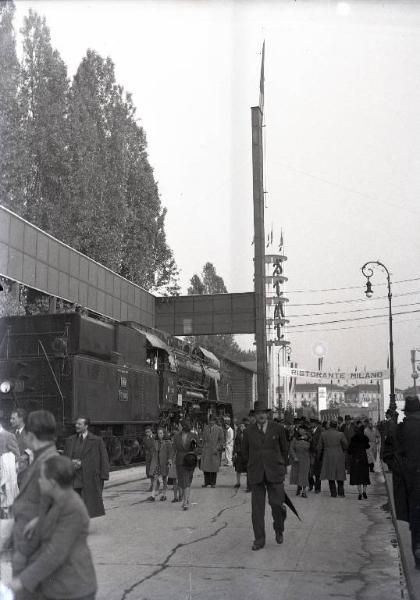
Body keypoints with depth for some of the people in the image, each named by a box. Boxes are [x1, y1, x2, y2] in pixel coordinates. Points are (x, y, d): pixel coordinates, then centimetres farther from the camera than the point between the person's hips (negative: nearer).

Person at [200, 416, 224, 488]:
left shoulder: (219, 429, -1)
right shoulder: (206, 428, 9)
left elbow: (222, 440, -1)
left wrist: (217, 449, -11)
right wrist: (203, 448, 9)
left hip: (215, 451, -2)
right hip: (206, 450, 3)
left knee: (214, 467, 0)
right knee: (205, 466, -2)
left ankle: (213, 483, 9)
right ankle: (206, 482, 7)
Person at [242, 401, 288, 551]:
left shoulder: (278, 428, 1)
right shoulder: (248, 432, 4)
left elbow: (284, 449, 13)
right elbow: (245, 452, 16)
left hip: (274, 473, -1)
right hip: (256, 475, 1)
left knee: (277, 504, -2)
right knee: (257, 507, 0)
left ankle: (279, 530, 27)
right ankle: (259, 539, 8)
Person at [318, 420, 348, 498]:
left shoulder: (323, 434, -3)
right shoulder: (340, 434, -9)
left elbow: (320, 447, 3)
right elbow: (345, 446, -2)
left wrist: (319, 456, 17)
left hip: (328, 456, 1)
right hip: (339, 456, -1)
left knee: (330, 474, 9)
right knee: (339, 474, 12)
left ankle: (333, 493, 6)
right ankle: (341, 492, 10)